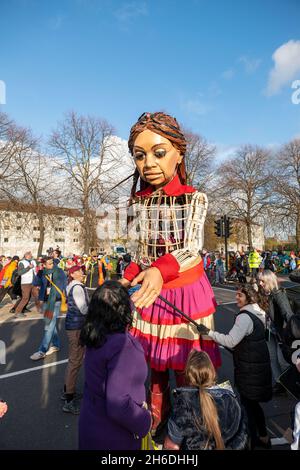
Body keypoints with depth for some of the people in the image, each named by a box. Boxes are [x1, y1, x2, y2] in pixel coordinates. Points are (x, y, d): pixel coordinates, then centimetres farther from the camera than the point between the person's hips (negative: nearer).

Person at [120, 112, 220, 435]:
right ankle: (157, 422, 39)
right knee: (155, 366, 15)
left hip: (187, 293, -2)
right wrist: (124, 283, -9)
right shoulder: (136, 202, 0)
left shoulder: (195, 199, -8)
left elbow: (191, 249, -20)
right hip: (151, 292, 3)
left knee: (186, 369, 8)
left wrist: (160, 271, -38)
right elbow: (140, 255, 6)